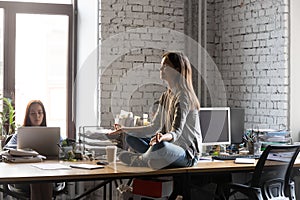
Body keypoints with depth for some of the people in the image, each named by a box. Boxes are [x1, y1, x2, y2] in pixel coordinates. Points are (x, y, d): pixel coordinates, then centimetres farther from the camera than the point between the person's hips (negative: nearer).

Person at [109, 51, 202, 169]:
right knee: (130, 138, 11)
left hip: (189, 154, -9)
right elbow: (154, 127, 12)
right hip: (171, 147, 9)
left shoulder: (183, 97, -16)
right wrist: (125, 130, 9)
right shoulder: (165, 96, 11)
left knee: (160, 146, -38)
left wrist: (163, 137, -47)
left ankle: (140, 159, -5)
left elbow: (176, 132, -25)